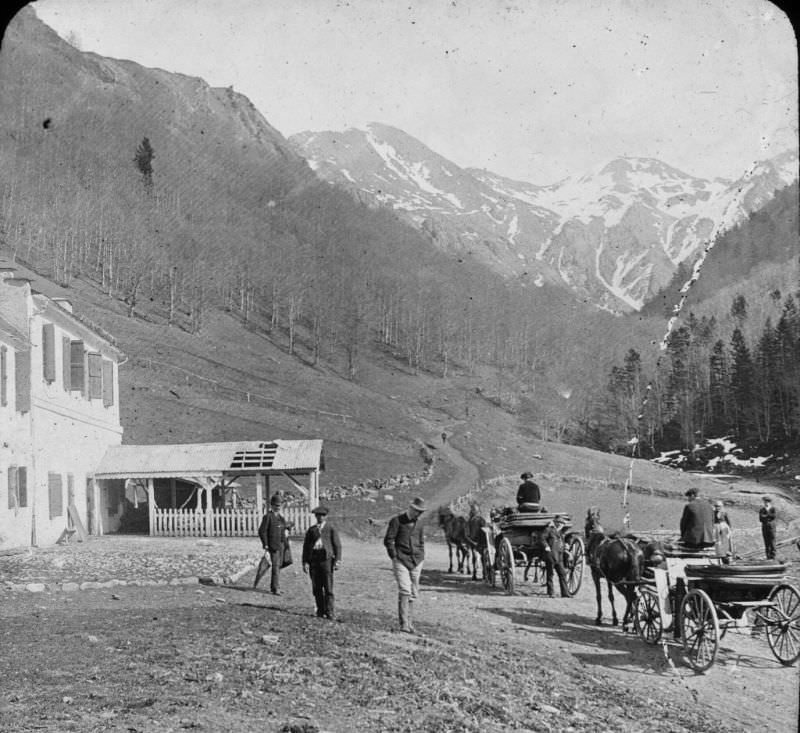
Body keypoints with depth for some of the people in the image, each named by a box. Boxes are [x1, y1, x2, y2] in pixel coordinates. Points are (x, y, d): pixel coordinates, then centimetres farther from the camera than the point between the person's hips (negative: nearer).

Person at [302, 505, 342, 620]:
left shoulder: (331, 529, 8)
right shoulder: (311, 530, 15)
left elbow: (337, 546, 4)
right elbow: (306, 546, 13)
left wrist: (337, 561, -6)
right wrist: (305, 562, 3)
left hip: (326, 559, -3)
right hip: (313, 560, 3)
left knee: (328, 588, -7)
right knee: (316, 588, 4)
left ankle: (329, 612, -5)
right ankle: (320, 611, 14)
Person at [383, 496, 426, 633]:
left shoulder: (418, 524, 13)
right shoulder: (396, 521, -3)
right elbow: (388, 540, -5)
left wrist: (421, 559, 13)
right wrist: (394, 557, -10)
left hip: (416, 562, 6)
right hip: (401, 561, -5)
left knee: (413, 593, 6)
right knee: (404, 591, -15)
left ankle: (409, 621, 15)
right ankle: (403, 624, -15)